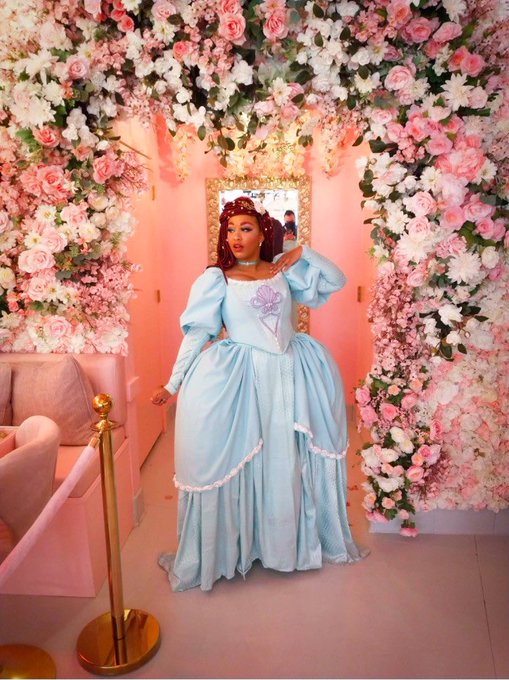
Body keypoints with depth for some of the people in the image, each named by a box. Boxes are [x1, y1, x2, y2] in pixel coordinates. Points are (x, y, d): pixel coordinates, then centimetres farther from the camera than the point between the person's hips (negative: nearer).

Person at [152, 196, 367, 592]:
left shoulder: (283, 271, 9)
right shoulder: (216, 280, 1)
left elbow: (337, 281, 12)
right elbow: (196, 335, -1)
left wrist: (303, 253, 1)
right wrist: (173, 384, -3)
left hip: (292, 374, 3)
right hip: (241, 378, -3)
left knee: (291, 461, 12)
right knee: (236, 463, 1)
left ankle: (298, 541, 33)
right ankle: (231, 546, 21)